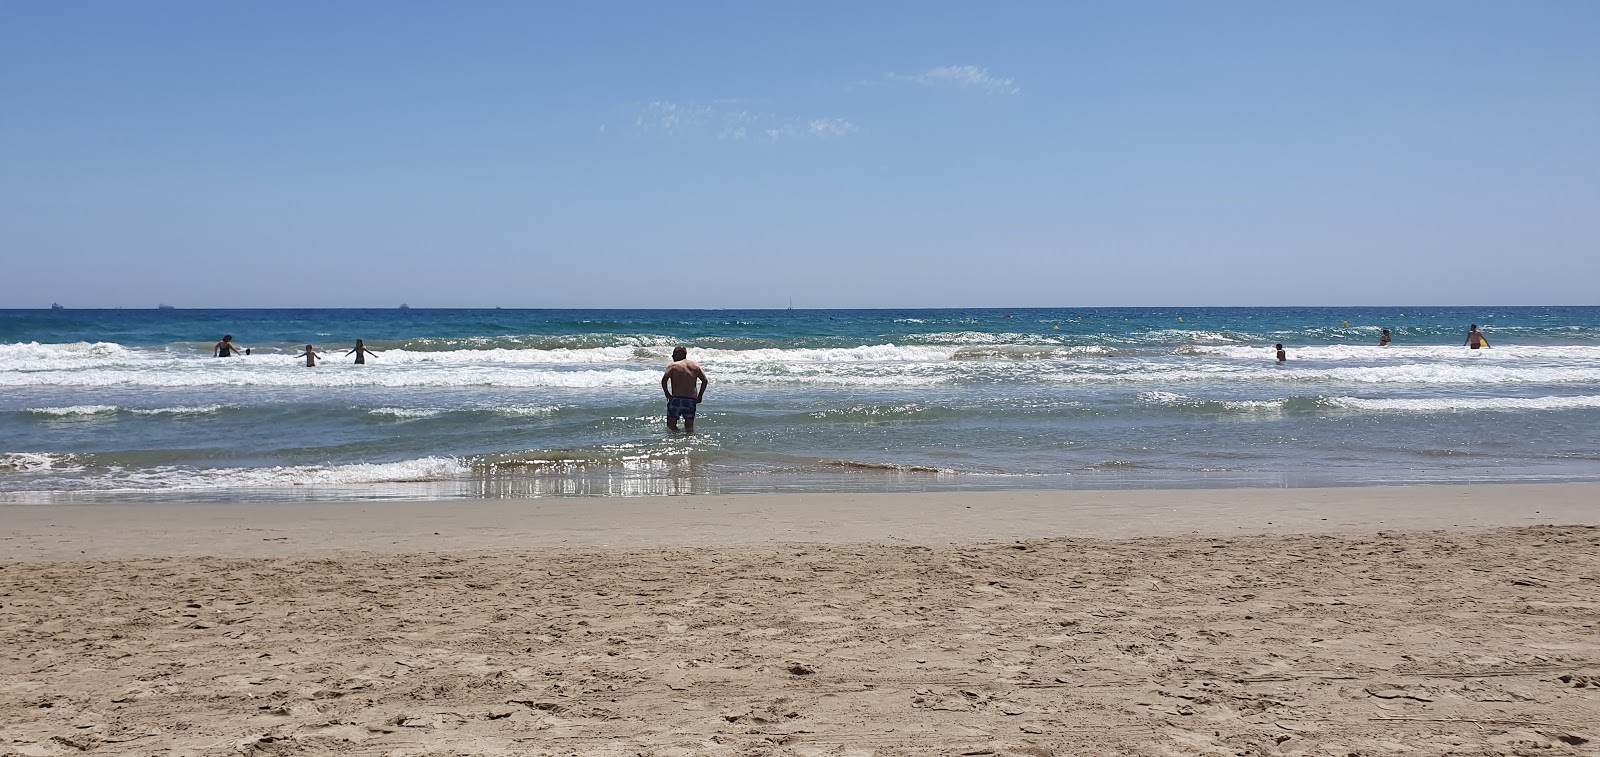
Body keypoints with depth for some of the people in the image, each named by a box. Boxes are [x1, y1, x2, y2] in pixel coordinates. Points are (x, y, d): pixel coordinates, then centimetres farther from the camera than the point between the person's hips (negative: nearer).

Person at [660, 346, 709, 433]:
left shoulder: (673, 366, -1)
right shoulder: (695, 366, 13)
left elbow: (664, 380, -14)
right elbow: (705, 380, 11)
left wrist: (667, 394, -5)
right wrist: (700, 396, 15)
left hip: (677, 399, -4)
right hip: (692, 400, 4)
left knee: (671, 425, 2)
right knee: (689, 427, 11)